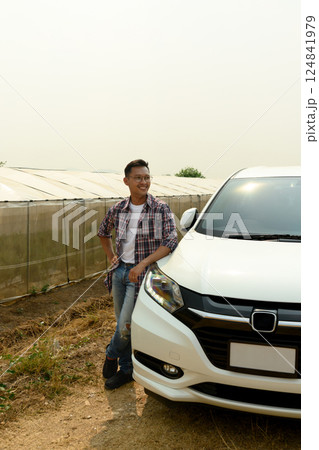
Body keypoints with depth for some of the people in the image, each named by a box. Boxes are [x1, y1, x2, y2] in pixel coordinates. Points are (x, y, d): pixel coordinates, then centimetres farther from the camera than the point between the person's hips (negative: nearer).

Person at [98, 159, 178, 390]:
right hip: (120, 270, 4)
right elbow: (104, 233, 23)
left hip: (142, 273, -4)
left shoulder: (161, 208, -8)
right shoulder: (117, 210, 4)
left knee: (126, 325, -4)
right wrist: (111, 257, 10)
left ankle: (112, 354, 27)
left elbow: (171, 242, -15)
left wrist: (142, 264, -21)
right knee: (122, 324, 12)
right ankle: (125, 369, 30)